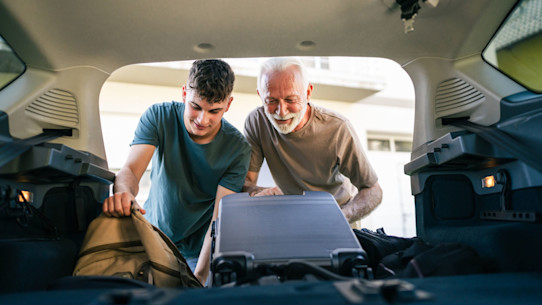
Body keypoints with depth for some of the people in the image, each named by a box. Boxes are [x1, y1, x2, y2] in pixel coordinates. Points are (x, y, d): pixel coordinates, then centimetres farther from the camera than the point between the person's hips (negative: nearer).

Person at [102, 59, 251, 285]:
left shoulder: (238, 149, -17)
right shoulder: (158, 116, -12)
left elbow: (221, 218, -20)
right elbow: (131, 169, -20)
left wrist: (200, 276, -28)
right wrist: (123, 191, -44)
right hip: (151, 236, 2)